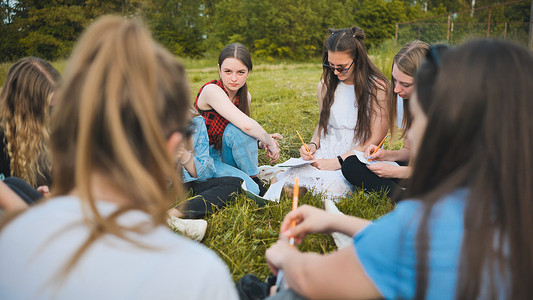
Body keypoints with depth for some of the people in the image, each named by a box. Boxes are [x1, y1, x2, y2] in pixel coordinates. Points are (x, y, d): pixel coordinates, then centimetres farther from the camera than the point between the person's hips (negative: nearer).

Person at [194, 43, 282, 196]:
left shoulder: (245, 96, 1)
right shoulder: (211, 90, -23)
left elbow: (243, 136, 9)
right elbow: (246, 124, -34)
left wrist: (261, 143, -11)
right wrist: (269, 141, -19)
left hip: (224, 155, 7)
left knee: (235, 130, -26)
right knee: (250, 189, -31)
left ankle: (254, 178, -11)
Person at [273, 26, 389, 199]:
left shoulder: (377, 87, -7)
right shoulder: (326, 85, 9)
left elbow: (375, 139, -9)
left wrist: (337, 162, -15)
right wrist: (313, 145, 0)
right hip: (324, 157, 3)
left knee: (329, 189, -34)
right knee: (283, 183, -24)